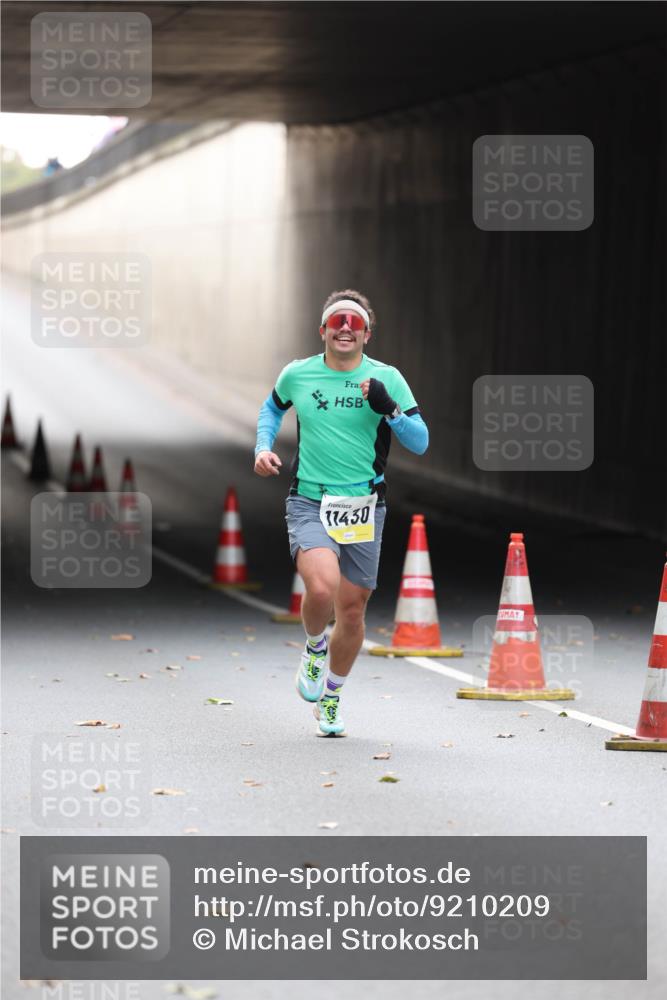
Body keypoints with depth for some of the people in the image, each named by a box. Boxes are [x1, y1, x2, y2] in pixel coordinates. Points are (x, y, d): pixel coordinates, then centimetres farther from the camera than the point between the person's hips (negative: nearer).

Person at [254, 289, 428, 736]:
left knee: (352, 609, 6)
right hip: (309, 502, -1)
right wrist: (263, 447, 8)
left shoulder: (387, 379, 0)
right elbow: (273, 407, 25)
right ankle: (314, 646, 9)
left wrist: (389, 410, -19)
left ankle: (331, 698, 29)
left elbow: (420, 442, -2)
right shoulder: (297, 375, 3)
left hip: (364, 507, 1)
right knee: (322, 587, -26)